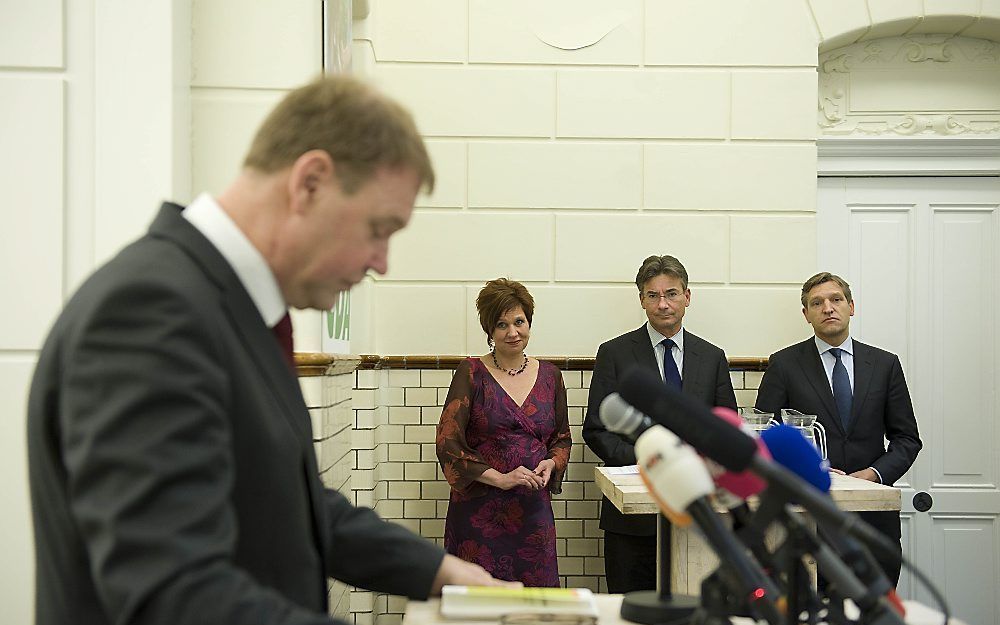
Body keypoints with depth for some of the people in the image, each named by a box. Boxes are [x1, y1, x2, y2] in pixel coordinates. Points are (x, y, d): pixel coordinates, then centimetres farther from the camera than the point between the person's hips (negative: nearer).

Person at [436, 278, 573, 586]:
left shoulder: (549, 375, 10)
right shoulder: (471, 373, -1)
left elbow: (562, 438, 19)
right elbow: (447, 443, -7)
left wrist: (551, 463, -3)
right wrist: (500, 478, -15)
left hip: (533, 510, 3)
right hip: (480, 510, -3)